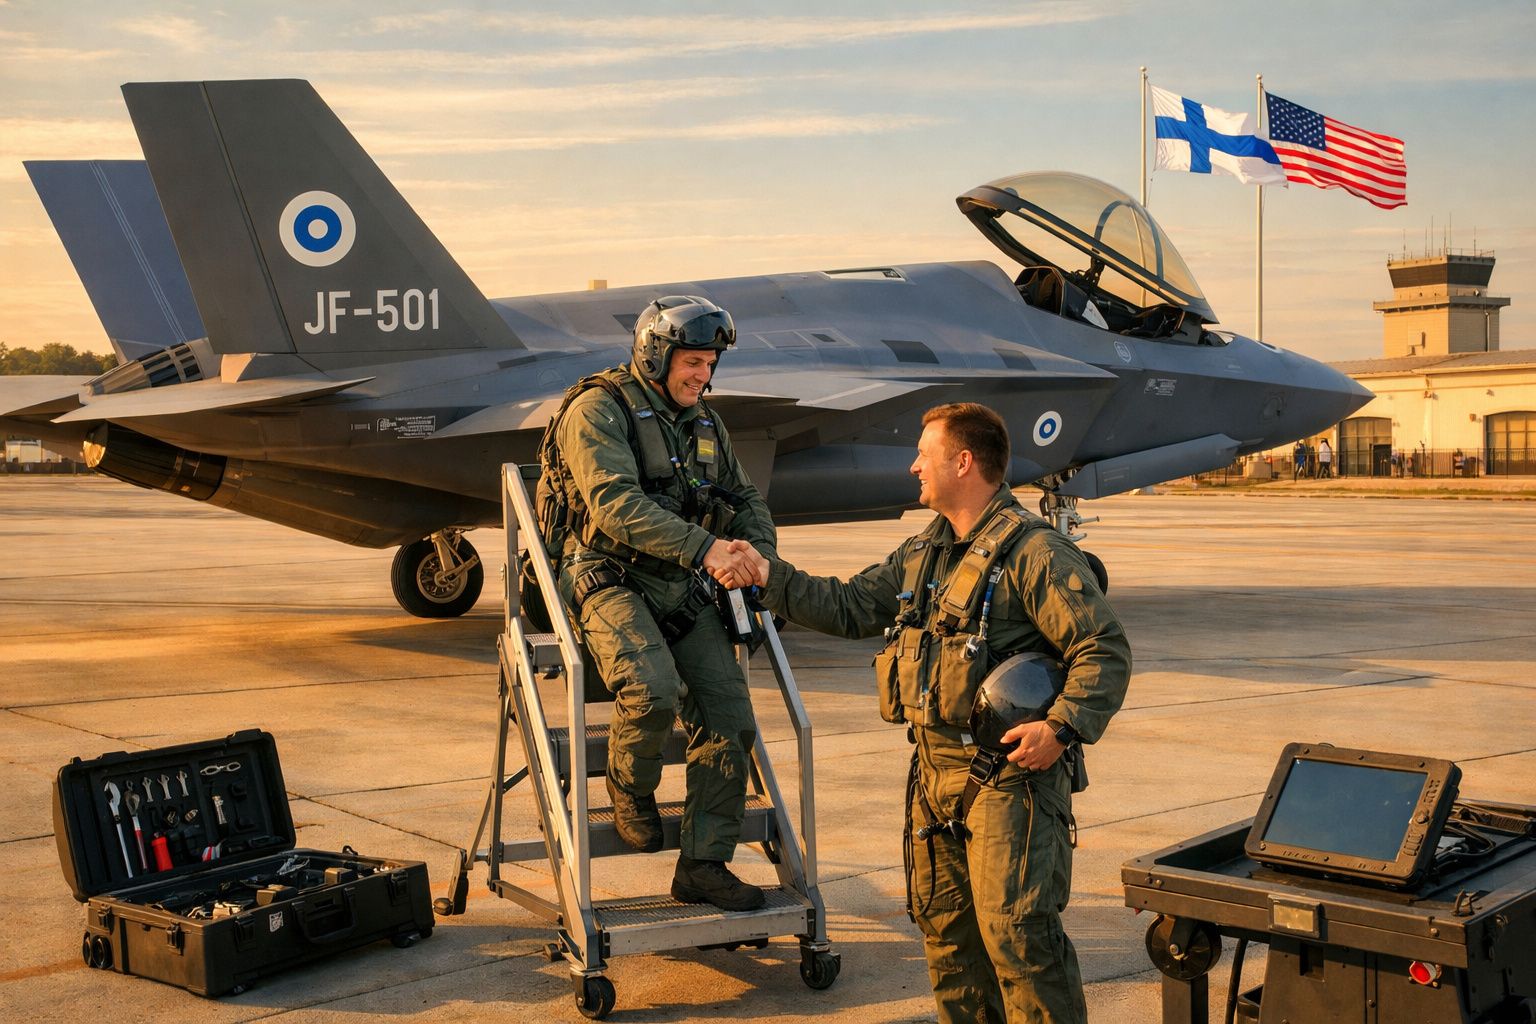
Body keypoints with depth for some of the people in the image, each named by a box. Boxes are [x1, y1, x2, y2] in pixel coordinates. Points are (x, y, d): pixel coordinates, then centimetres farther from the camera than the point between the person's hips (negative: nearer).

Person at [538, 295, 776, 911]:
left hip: (685, 593, 7)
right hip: (612, 583, -7)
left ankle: (703, 865, 7)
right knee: (653, 690, -31)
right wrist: (705, 548, -32)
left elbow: (745, 499, 20)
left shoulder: (705, 422, 15)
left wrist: (754, 550, -5)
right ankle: (630, 789, 1)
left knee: (730, 720, -5)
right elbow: (616, 503, -23)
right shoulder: (598, 410, -9)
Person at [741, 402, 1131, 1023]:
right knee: (944, 926, 15)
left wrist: (1063, 727, -24)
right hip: (935, 769, 9)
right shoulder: (920, 554, 14)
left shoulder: (1034, 552, -12)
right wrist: (771, 577, 13)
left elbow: (1104, 650, -15)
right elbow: (849, 607, 20)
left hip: (1009, 773, -8)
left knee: (1015, 931, -9)